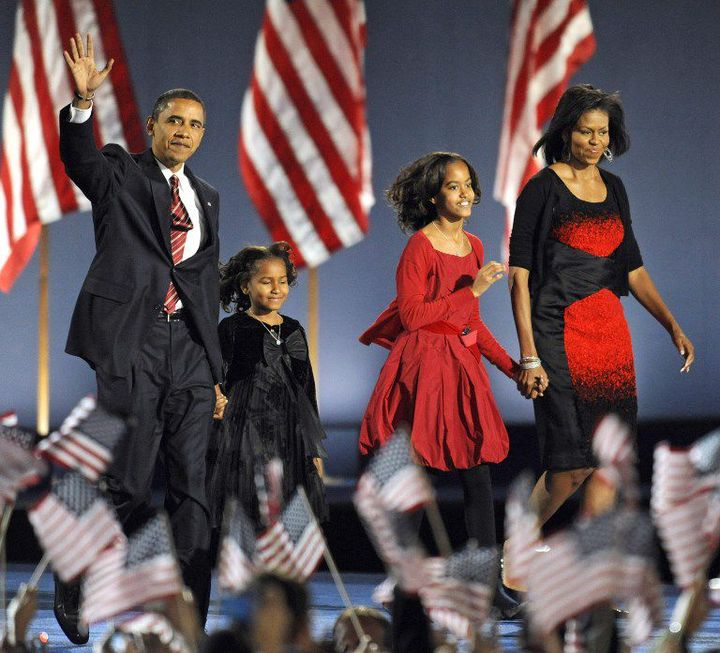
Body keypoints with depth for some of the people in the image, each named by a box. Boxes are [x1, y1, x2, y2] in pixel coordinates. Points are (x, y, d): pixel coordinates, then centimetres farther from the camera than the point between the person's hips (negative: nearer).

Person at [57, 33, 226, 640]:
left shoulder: (207, 198, 21)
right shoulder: (120, 171, 7)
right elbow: (78, 157, -15)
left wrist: (214, 370, 17)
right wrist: (82, 101, -33)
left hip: (188, 349, 5)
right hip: (127, 340, -5)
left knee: (191, 489, 2)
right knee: (127, 487, -8)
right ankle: (74, 590, 11)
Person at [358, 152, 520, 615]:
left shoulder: (473, 245, 13)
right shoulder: (421, 246, -9)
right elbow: (411, 314, -16)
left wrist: (510, 366, 15)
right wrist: (471, 291, -17)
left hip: (463, 368, 7)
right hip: (423, 366, -7)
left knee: (479, 474, 3)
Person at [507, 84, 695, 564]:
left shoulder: (613, 188, 13)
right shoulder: (542, 189, -6)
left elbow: (633, 268, 19)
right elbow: (519, 277, -9)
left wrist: (673, 326, 9)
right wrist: (529, 356, -15)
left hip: (611, 330, 6)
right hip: (560, 333, -6)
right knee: (572, 466, -9)